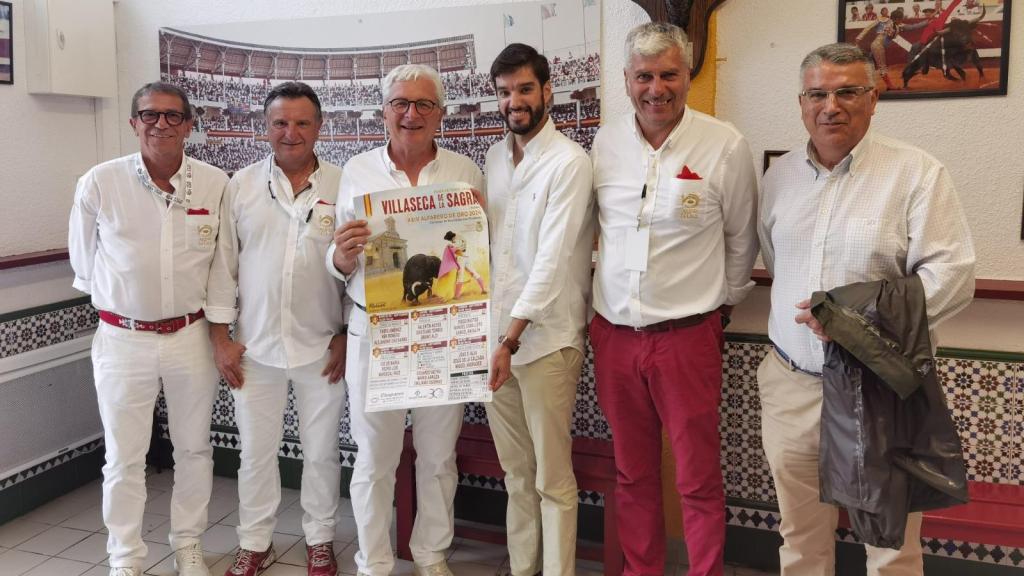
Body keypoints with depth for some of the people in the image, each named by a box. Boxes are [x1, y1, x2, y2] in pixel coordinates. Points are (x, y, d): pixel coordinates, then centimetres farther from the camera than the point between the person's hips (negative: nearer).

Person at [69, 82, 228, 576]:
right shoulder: (99, 184, -9)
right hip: (123, 340, -1)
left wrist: (218, 326, 9)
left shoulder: (216, 184, -6)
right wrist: (120, 299, 11)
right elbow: (84, 262, 5)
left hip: (192, 336, 2)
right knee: (124, 458, 8)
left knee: (194, 449, 14)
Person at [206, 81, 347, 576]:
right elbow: (223, 262, 3)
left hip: (321, 346, -1)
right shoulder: (241, 185, 2)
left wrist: (348, 335, -3)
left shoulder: (343, 186, -2)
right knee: (255, 450, 11)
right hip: (255, 346, 1)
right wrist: (220, 334, 0)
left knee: (322, 450, 12)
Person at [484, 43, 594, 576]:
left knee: (552, 476, 4)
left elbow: (553, 260, -17)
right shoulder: (493, 157, 11)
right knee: (515, 470, 17)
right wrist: (492, 334, 5)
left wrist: (512, 337, -19)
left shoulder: (569, 162, -10)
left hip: (545, 338, -6)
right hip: (495, 333, 6)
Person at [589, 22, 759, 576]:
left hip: (687, 335, -3)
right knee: (632, 473, 16)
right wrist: (607, 291, 13)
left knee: (698, 479, 6)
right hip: (613, 333, 4)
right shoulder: (605, 141, 3)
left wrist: (722, 301, 10)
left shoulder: (725, 145, -7)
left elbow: (742, 238, 4)